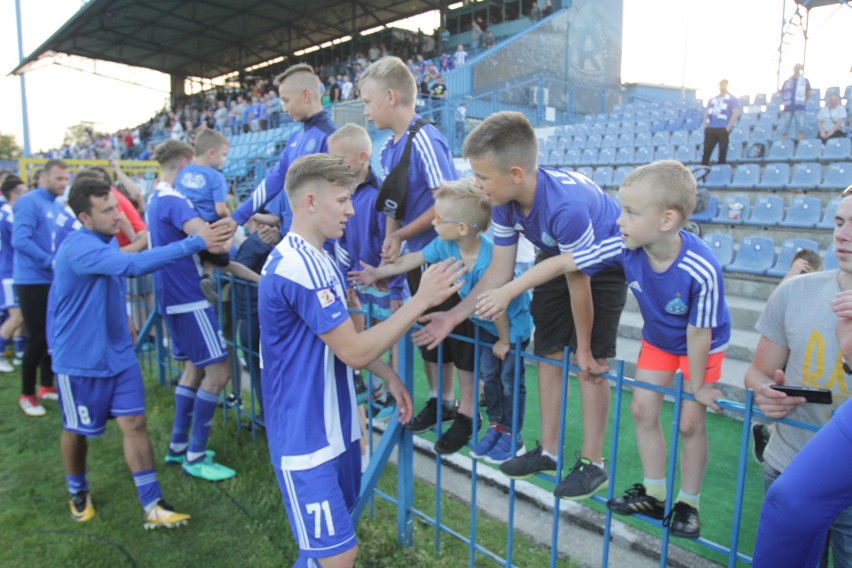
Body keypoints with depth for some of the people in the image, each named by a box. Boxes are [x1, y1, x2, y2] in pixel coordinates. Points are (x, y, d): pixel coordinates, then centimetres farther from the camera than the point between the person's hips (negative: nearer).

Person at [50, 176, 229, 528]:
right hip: (81, 360, -7)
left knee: (135, 424, 0)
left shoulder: (107, 240, 4)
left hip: (118, 354, 7)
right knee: (77, 430, 15)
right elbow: (133, 264, -43)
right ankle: (77, 492, 41)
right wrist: (195, 243, -46)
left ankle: (152, 506, 5)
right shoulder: (80, 248, -27)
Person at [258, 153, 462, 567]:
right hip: (306, 436, -10)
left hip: (333, 427, 10)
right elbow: (354, 351, -23)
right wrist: (421, 300, -20)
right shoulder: (299, 266, -24)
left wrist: (387, 377, 8)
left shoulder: (315, 258, 9)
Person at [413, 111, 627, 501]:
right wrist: (452, 317, -19)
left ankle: (592, 463, 6)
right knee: (548, 352, 5)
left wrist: (585, 349, -19)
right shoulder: (505, 202, -19)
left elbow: (579, 284, -31)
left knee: (590, 360, -10)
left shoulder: (565, 206, -41)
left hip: (604, 262, -7)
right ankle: (548, 451, 19)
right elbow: (499, 271, -14)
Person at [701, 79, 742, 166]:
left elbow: (736, 113, -4)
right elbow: (707, 113, 20)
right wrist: (705, 126, 5)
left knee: (722, 152, -3)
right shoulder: (712, 99, 21)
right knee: (706, 151, 0)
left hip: (723, 129, -4)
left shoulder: (733, 99, 6)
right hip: (710, 129, 4)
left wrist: (728, 127, -13)